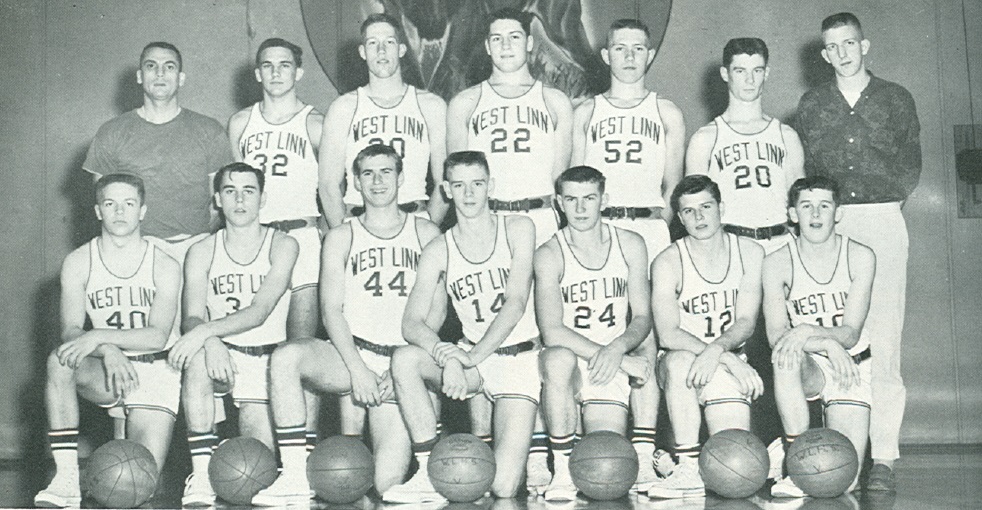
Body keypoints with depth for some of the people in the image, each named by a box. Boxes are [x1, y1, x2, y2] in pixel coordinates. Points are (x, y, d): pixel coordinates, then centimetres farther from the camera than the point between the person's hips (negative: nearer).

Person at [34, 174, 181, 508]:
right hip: (105, 372, 2)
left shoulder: (164, 267, -4)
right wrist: (108, 351, -30)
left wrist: (99, 336, -29)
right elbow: (71, 330, -9)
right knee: (60, 361, -34)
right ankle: (66, 478, -28)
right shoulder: (78, 263, 1)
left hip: (154, 371, -1)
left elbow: (158, 336, -15)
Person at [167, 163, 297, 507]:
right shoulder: (202, 252, 4)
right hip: (221, 355, 1)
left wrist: (204, 331, -30)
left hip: (266, 359, -1)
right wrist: (210, 342, -31)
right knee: (197, 358, -37)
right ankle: (201, 473, -28)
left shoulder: (282, 245, -3)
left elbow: (259, 311, -16)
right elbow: (192, 318, -7)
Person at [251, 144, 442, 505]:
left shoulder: (426, 234, 11)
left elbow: (436, 310, 4)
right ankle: (295, 478, -26)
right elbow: (331, 309, 2)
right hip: (351, 353, 1)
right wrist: (357, 368, -13)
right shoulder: (341, 238, 11)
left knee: (389, 484, -15)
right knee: (285, 357, -34)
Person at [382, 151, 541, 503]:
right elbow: (412, 323, -9)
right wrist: (448, 356, -31)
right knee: (404, 359, -30)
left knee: (503, 488, -18)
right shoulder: (438, 252, 1)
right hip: (470, 358, 3)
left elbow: (515, 303, -12)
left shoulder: (517, 229, -1)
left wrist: (472, 358, -24)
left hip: (519, 356, -2)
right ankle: (431, 474, -22)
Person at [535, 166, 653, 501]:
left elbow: (642, 317, 6)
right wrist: (626, 361, -23)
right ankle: (563, 469, -23)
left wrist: (617, 349, -17)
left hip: (611, 371, 2)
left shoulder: (630, 246, 4)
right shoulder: (549, 255, -8)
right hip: (569, 363, -2)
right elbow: (552, 332, -19)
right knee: (558, 358, -40)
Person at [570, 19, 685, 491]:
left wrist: (658, 222, 1)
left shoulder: (667, 114, 15)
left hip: (649, 228, 0)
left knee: (646, 337, -7)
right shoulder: (585, 113, 17)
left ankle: (643, 447, -6)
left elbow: (673, 186, 14)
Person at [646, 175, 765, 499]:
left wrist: (717, 351, -28)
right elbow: (668, 334, -18)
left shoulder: (750, 254, 1)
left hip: (729, 364, 2)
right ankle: (689, 469, -29)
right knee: (680, 361, -40)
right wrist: (731, 360, -27)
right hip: (681, 365, -2)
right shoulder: (668, 263, -8)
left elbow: (746, 323, -6)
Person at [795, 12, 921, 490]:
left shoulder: (895, 98, 11)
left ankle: (883, 456, -8)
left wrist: (885, 201, 3)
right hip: (829, 223, 1)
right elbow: (804, 167, 14)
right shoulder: (811, 104, 15)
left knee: (883, 339, -9)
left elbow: (911, 163, 12)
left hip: (883, 222, -1)